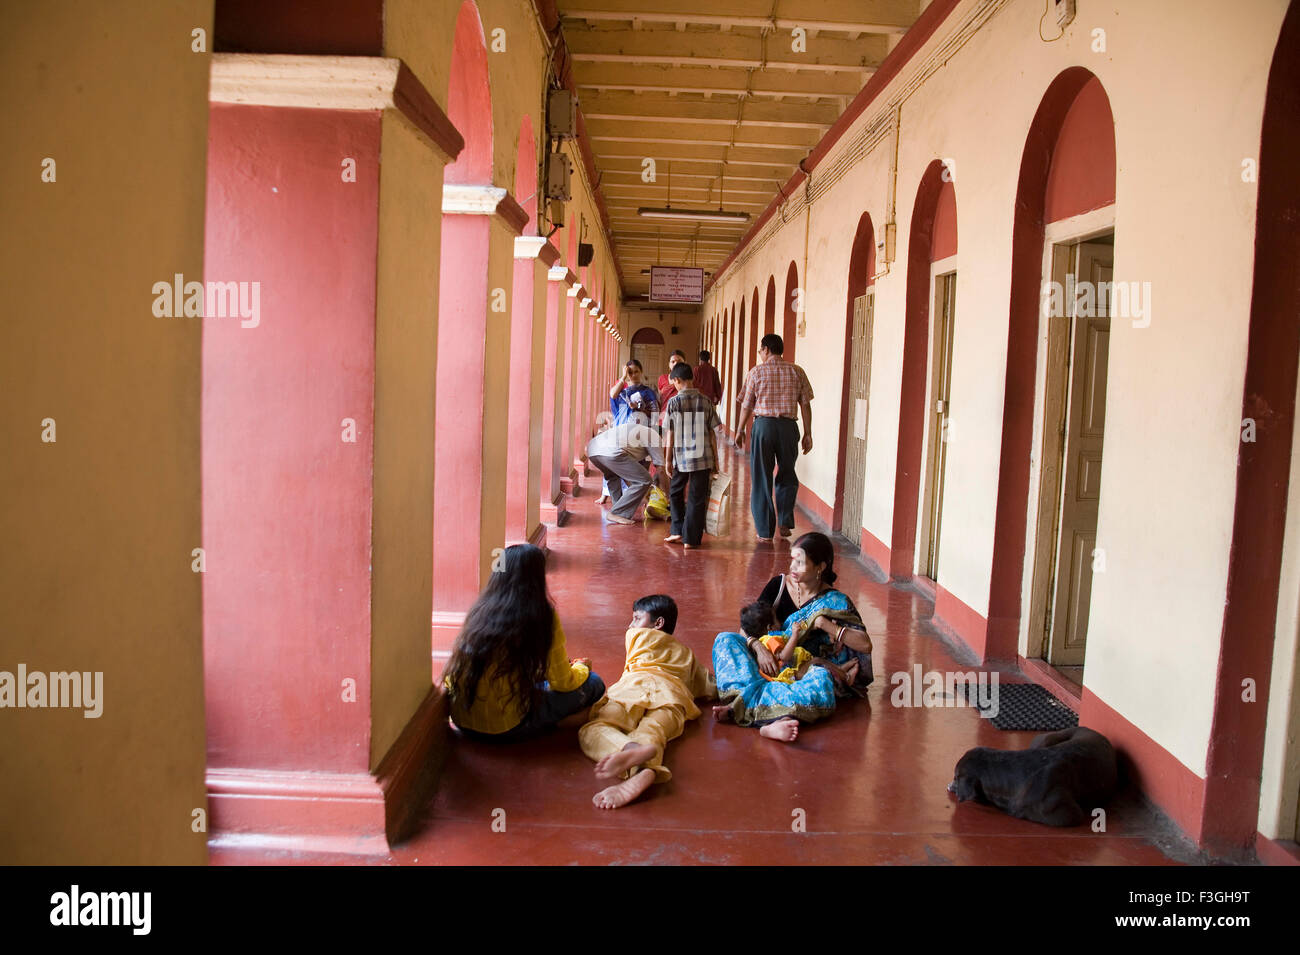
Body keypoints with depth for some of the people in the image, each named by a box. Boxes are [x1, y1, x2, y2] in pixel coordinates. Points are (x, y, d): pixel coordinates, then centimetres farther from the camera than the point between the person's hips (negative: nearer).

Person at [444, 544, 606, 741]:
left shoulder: (480, 609, 5)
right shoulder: (544, 617, -11)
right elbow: (562, 683, -3)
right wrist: (581, 667, 21)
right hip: (505, 729, -6)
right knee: (593, 684, 6)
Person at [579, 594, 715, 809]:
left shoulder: (636, 635, 35)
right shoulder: (686, 652, 42)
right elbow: (710, 687, 42)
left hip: (636, 684, -3)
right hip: (673, 694, 3)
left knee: (592, 729, -20)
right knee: (649, 734, -28)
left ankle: (633, 750, -57)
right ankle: (645, 772, -68)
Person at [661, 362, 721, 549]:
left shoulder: (674, 402, -5)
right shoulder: (706, 402, 1)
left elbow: (670, 434, -4)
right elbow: (712, 433, 3)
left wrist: (668, 460, 2)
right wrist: (715, 459, 10)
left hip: (681, 457, -1)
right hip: (703, 457, 1)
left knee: (675, 493, 20)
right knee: (697, 498, 5)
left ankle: (677, 531, 17)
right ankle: (691, 539, 5)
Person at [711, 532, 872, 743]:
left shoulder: (835, 602, -3)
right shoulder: (779, 585, 3)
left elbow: (865, 645, -12)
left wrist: (824, 623, -18)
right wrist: (758, 647, -22)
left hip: (805, 671, -3)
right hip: (769, 662, 3)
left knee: (821, 684, -39)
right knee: (725, 639, -21)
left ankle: (740, 708, -43)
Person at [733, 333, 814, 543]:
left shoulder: (757, 372, 0)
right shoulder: (797, 372, 5)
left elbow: (747, 406, 2)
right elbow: (805, 405, 3)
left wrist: (740, 431, 13)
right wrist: (808, 434, 9)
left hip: (763, 425, -2)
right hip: (788, 426, 2)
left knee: (761, 479, 6)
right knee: (787, 476, 19)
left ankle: (765, 531, 7)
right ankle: (785, 522, 13)